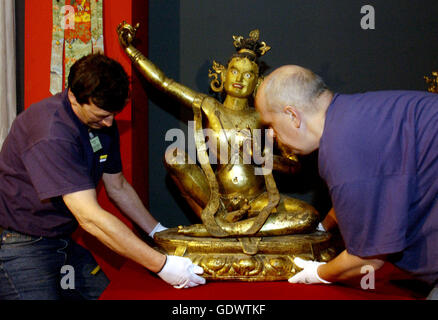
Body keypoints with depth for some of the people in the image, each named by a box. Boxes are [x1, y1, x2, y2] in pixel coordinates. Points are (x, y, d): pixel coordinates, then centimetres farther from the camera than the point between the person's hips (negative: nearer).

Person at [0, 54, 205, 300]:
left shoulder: (103, 122, 0)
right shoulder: (51, 133, -29)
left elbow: (118, 188, 13)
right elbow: (89, 217, -33)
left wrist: (159, 232, 6)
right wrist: (161, 265, -31)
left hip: (63, 240, 8)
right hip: (21, 245, -8)